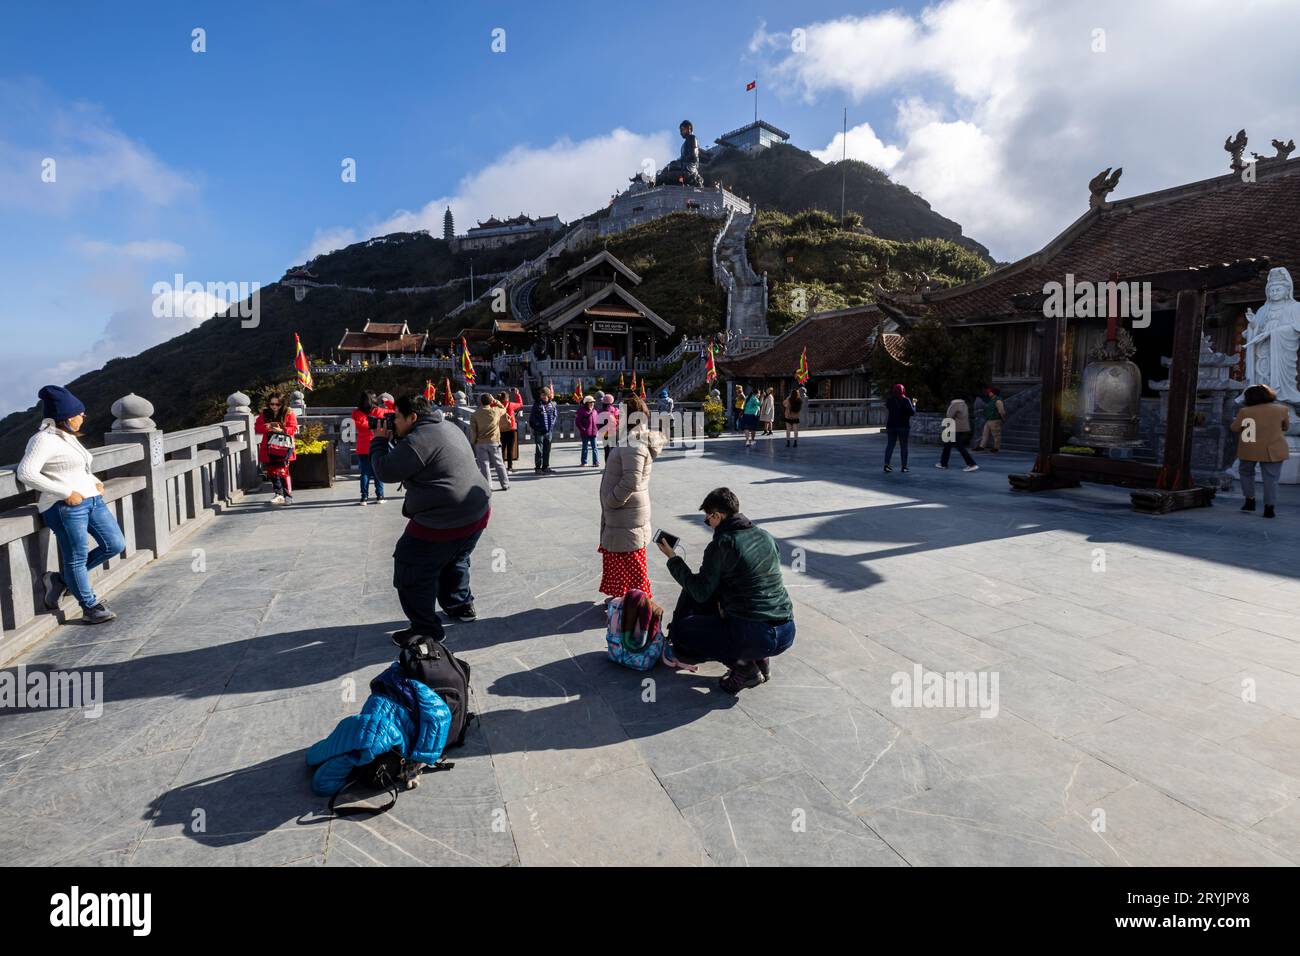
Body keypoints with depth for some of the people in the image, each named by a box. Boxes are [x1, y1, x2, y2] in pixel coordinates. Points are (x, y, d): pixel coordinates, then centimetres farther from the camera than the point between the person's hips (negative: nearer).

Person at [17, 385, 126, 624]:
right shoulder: (44, 439, -10)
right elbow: (25, 473, -20)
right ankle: (91, 607, 14)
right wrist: (66, 493, -20)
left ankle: (61, 579, 23)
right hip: (65, 507, -9)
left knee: (115, 545, 8)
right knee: (77, 557, 1)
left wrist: (95, 482, 14)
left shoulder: (68, 438, 16)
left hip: (92, 500, 9)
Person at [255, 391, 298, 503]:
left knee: (283, 471, -11)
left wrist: (281, 430, -23)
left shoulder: (288, 414, 1)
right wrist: (267, 427, -15)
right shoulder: (264, 414, 11)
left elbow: (293, 429, -6)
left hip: (283, 447, -4)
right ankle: (278, 493, 20)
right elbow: (257, 427, 5)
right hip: (269, 448, 4)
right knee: (272, 471, 8)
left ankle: (288, 496, -6)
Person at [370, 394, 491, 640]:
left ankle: (426, 629, 11)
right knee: (455, 559, 32)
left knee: (412, 573, 4)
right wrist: (391, 442, 13)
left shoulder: (418, 440, -19)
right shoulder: (447, 427, 14)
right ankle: (461, 606, 45)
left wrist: (380, 441, 2)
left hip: (445, 523, -10)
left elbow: (385, 472, -12)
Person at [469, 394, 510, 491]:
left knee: (484, 465, 3)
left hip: (480, 443, -1)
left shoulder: (474, 415, -4)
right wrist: (495, 401, 17)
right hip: (494, 442, 1)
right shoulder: (496, 411, -4)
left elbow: (473, 432, -3)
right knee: (499, 464, 9)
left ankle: (487, 486, 1)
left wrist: (473, 443, 7)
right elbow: (503, 409, 19)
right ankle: (505, 485, 13)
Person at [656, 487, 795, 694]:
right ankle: (760, 659, 15)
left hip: (756, 636, -7)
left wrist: (673, 558, 3)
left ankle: (742, 666, 1)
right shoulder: (765, 536, 9)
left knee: (681, 630, 11)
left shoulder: (722, 544, -11)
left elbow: (700, 593, -7)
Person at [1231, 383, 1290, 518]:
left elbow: (1234, 428, 1)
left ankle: (1250, 501, 17)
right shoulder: (1281, 409, -3)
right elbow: (1286, 427, 10)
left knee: (1246, 472, 21)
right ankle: (1269, 508, 0)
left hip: (1249, 450, 0)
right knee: (1270, 478, 3)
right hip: (1272, 450, 0)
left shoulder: (1245, 412, -9)